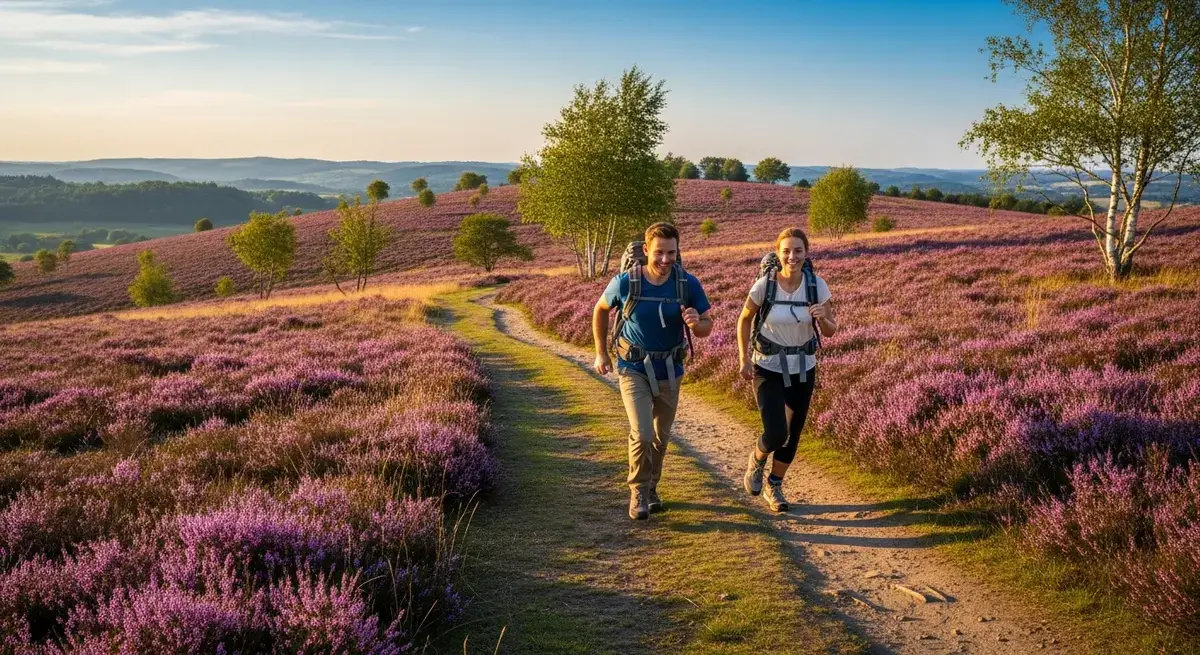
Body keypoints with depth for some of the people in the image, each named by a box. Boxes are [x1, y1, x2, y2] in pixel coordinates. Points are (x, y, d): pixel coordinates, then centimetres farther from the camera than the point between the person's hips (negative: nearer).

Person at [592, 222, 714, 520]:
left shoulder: (688, 284, -14)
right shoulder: (625, 282, -17)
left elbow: (707, 327, -4)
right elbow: (600, 310, 3)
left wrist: (696, 323, -28)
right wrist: (601, 352, 5)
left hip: (669, 371, 3)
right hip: (634, 369, -2)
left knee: (660, 436, 16)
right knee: (642, 434, -17)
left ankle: (651, 489, 39)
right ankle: (639, 492, 7)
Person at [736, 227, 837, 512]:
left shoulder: (817, 285, -11)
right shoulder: (764, 284, -16)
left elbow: (830, 331, -3)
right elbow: (745, 319, 0)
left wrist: (823, 318, -26)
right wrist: (744, 358, -6)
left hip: (803, 368, 3)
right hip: (768, 367, -3)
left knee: (793, 435, 11)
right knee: (776, 433, -15)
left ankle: (774, 487, 35)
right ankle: (757, 460, 21)